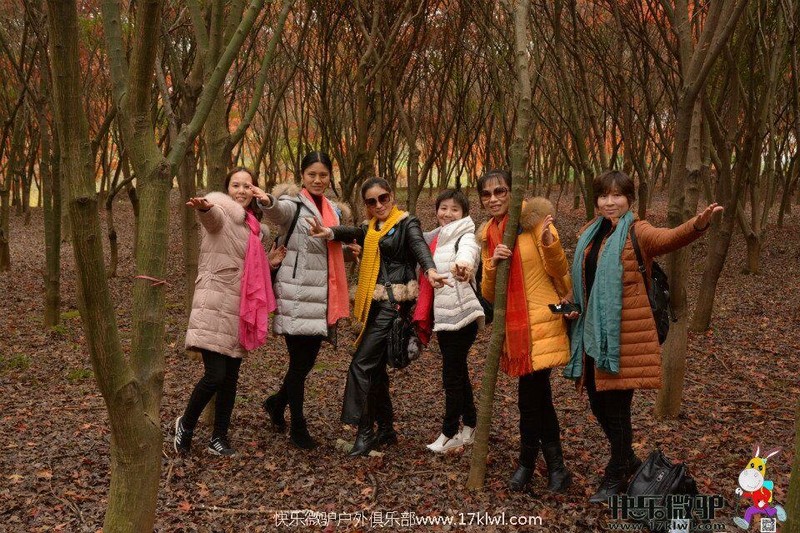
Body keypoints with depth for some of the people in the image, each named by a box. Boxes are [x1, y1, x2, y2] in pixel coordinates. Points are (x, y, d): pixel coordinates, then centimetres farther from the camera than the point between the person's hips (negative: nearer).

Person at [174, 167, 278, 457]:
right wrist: (204, 206, -55)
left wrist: (270, 260, 9)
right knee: (215, 375, -12)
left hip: (239, 308, 7)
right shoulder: (221, 212, -6)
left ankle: (219, 438, 22)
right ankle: (186, 423, 13)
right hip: (214, 306, -7)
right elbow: (213, 213, -32)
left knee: (230, 378, 9)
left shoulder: (254, 226, 16)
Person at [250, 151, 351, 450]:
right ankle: (297, 427, 11)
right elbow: (277, 210, -32)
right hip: (296, 293, -7)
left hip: (322, 295, 7)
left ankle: (277, 403, 37)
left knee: (308, 359, 13)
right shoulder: (293, 204, -7)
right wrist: (267, 201, -55)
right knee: (299, 362, -2)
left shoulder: (334, 210, 14)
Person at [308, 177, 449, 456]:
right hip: (375, 303, 8)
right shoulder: (372, 228, 15)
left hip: (394, 301, -8)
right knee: (375, 366, 12)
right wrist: (330, 232, -28)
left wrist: (430, 269, -43)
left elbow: (419, 245, -22)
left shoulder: (406, 222, -3)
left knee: (361, 363, -12)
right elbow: (351, 233, -4)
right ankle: (386, 429, 23)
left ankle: (364, 432, -7)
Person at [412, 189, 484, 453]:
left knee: (452, 375, -1)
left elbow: (468, 250, -35)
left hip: (462, 315, -8)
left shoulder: (465, 237, -11)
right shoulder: (435, 239, 12)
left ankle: (450, 433, 11)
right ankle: (469, 427, 29)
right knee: (458, 372, 16)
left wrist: (463, 262, -57)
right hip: (443, 316, 8)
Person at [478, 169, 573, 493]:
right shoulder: (487, 236, 12)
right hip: (513, 326, 6)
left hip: (541, 322, -6)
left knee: (531, 399, -4)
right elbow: (488, 295, 8)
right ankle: (555, 467, 26)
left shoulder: (534, 220, -7)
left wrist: (549, 243, -26)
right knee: (538, 397, 13)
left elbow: (560, 273, -9)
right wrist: (492, 265, -10)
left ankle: (527, 463, 17)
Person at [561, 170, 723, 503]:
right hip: (591, 331, 7)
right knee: (597, 402, 14)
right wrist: (571, 303, 3)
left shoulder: (637, 233, -8)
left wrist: (697, 225, -50)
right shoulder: (589, 234, 12)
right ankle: (627, 459, 37)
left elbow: (669, 238, -29)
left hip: (623, 334, -6)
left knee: (616, 403, 1)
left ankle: (616, 476, 19)